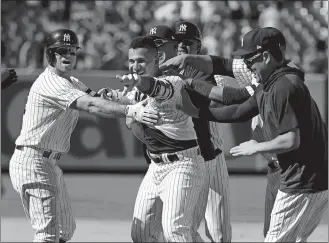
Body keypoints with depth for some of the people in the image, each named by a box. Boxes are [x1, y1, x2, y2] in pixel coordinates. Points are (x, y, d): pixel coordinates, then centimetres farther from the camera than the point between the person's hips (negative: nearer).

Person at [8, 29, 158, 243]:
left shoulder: (71, 83, 16)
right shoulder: (51, 83, -19)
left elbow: (93, 97, 7)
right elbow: (90, 105, -32)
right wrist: (130, 111, -44)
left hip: (50, 164, 11)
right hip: (32, 160, -11)